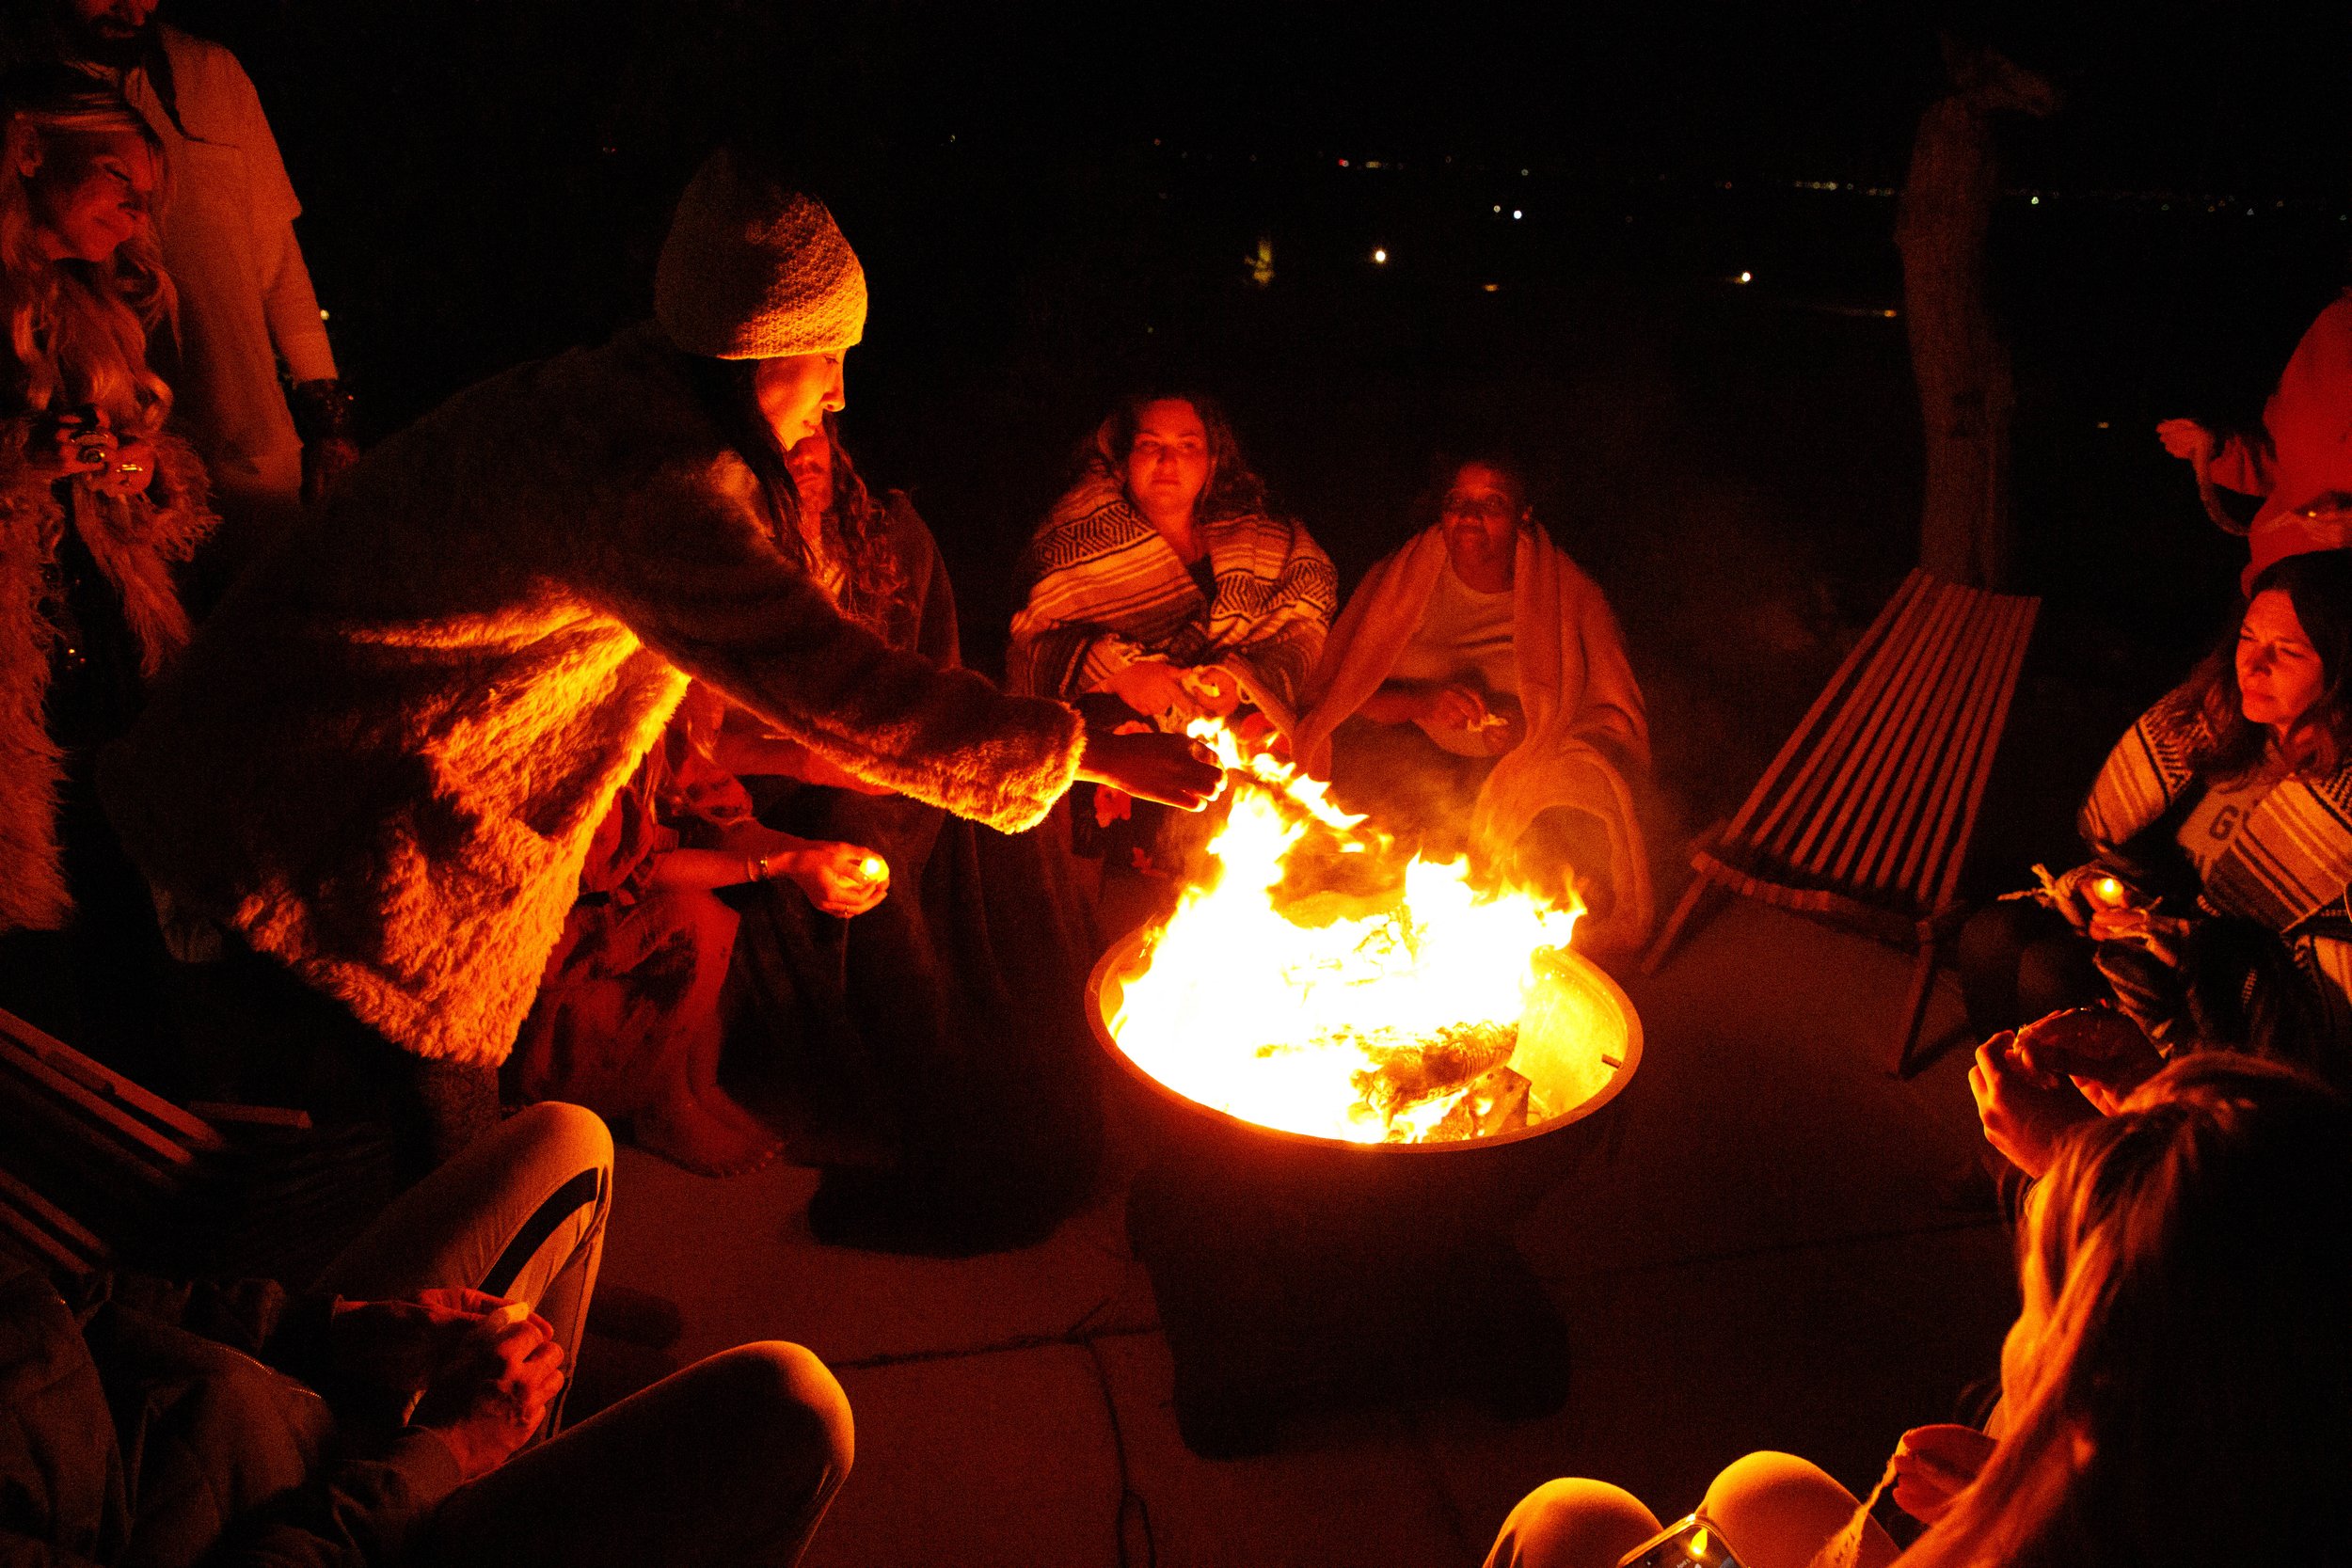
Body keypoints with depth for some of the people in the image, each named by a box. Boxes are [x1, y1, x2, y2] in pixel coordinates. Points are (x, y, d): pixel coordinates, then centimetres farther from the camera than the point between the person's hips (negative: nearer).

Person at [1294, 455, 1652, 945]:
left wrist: (1535, 736, -17)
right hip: (1412, 770, 1)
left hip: (1522, 780, 0)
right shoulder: (1399, 581, 5)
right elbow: (1333, 688, 0)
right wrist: (1421, 705, -20)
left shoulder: (1570, 597, 4)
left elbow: (1617, 719, 4)